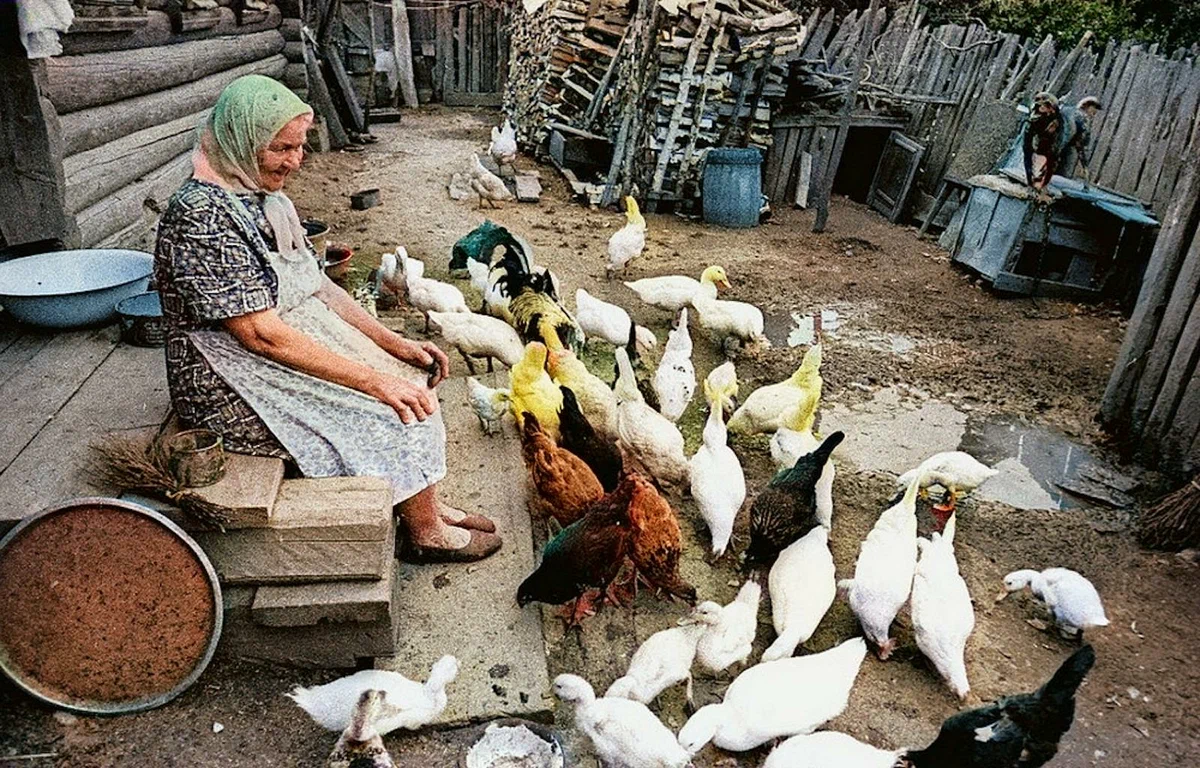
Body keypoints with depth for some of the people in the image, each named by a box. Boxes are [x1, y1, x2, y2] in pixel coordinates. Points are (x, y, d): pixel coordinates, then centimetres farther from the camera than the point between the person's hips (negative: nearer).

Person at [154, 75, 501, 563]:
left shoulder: (266, 198, 7)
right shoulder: (201, 216, -22)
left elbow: (317, 286, 10)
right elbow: (262, 334, -26)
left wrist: (394, 344, 0)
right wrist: (374, 379, -26)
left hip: (297, 344, 9)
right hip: (233, 390, -9)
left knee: (411, 378, 0)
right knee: (395, 408, -15)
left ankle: (427, 504, 12)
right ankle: (426, 533, 4)